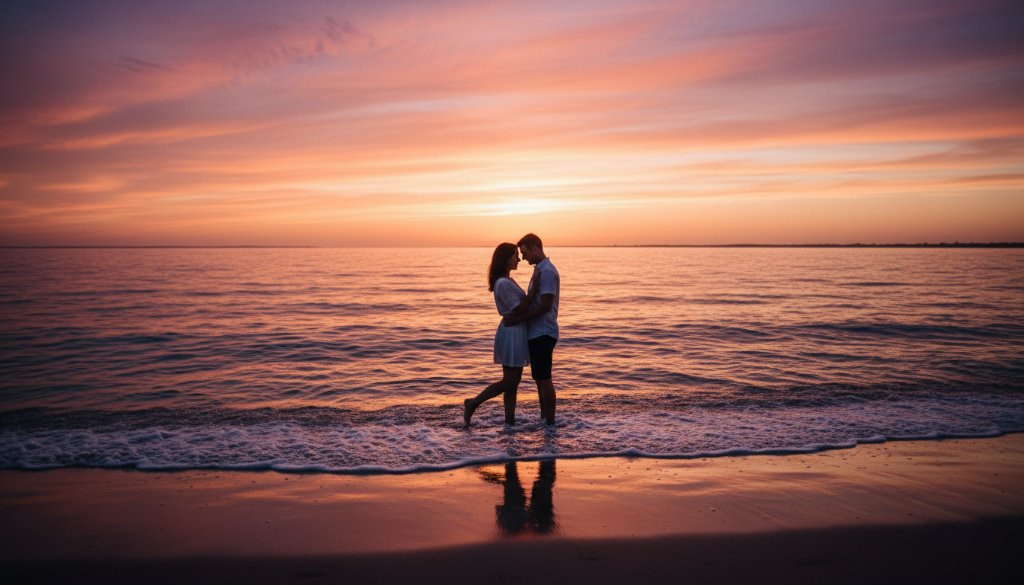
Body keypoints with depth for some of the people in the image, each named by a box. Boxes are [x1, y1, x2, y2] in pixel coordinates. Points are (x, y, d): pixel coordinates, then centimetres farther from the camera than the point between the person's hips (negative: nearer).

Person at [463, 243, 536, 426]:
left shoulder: (507, 281, 13)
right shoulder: (503, 284, -19)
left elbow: (521, 303, 20)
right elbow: (518, 309, -20)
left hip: (516, 333, 10)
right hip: (512, 333, -10)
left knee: (513, 381, 12)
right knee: (509, 381, -3)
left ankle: (510, 420, 18)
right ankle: (473, 403, 8)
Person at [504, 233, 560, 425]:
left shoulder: (547, 271, -16)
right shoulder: (540, 270, 16)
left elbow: (545, 305, -22)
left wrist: (519, 319, -19)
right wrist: (517, 315, 10)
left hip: (543, 333, -10)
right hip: (536, 332, 10)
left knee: (544, 378, -4)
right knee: (539, 377, 15)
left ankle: (550, 421, 3)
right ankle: (544, 417, 23)